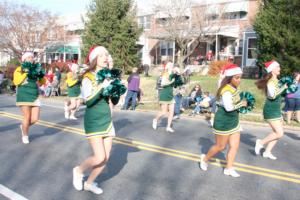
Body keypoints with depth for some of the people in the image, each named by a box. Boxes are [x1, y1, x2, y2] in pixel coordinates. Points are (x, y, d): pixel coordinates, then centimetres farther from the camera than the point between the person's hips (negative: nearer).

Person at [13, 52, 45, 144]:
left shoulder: (35, 69, 13)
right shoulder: (19, 70, 1)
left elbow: (42, 82, 14)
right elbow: (16, 82, -13)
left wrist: (41, 76, -7)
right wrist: (25, 73, -19)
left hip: (35, 97, 4)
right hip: (24, 96, -4)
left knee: (35, 119, -1)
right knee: (27, 117, -7)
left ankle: (23, 126, 30)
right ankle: (25, 136, 15)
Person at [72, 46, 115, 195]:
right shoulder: (88, 77, -10)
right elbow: (88, 100, -23)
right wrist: (101, 85, -26)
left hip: (107, 120, 6)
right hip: (93, 121, -6)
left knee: (105, 158, 6)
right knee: (99, 158, -12)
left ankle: (89, 183, 28)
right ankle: (79, 170, 19)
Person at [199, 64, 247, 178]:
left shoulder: (234, 88, 3)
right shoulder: (226, 91, -25)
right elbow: (229, 107, -37)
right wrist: (241, 103, -22)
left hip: (233, 121, 9)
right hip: (223, 122, -9)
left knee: (235, 146, 9)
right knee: (220, 146, 7)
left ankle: (229, 168, 22)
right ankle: (205, 158, 31)